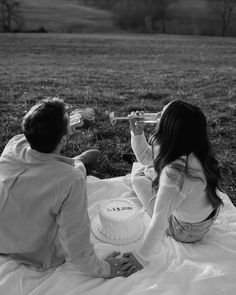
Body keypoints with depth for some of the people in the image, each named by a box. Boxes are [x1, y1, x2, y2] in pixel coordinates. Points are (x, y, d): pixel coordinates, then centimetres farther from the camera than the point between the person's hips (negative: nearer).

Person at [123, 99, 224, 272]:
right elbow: (145, 157, 1)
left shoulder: (176, 170, -39)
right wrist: (137, 133, -13)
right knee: (146, 169, 10)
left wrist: (140, 257, -23)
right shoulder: (191, 150, -13)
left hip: (186, 231, -7)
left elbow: (159, 221, -33)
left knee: (138, 178, 0)